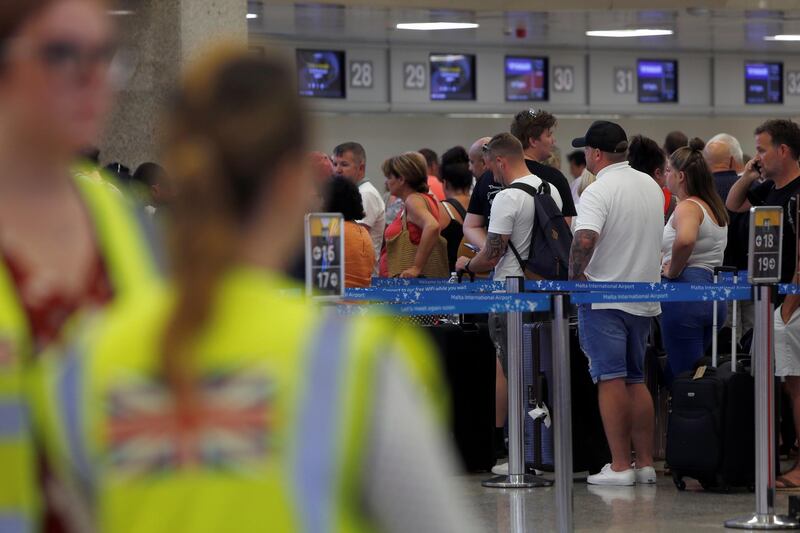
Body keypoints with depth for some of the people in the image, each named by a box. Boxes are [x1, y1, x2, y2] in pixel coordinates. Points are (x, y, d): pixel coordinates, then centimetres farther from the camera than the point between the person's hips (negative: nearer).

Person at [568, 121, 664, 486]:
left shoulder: (599, 191, -15)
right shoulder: (651, 186, 10)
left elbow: (584, 239, -29)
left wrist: (575, 276, -15)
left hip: (604, 296, -7)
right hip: (644, 298, 7)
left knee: (611, 380, -5)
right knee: (635, 380, 13)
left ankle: (619, 466, -8)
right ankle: (645, 463, 12)